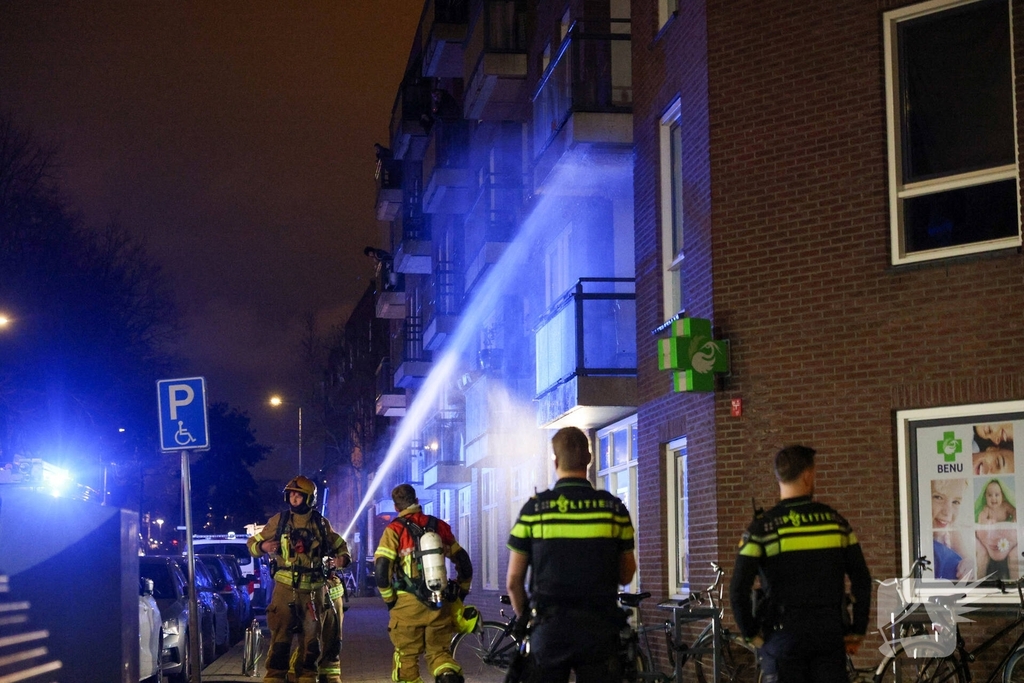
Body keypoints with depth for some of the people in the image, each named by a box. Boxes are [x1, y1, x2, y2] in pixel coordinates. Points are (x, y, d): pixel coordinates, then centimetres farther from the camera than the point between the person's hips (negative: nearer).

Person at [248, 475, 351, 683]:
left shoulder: (321, 524, 8)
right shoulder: (279, 521, 3)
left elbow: (338, 544, 21)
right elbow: (252, 542, 8)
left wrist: (343, 556, -1)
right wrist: (262, 546, -15)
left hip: (314, 590, 2)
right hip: (285, 588, -2)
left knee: (312, 637, 6)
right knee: (280, 636, -6)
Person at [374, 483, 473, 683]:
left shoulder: (395, 529, -3)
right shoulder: (440, 526, 8)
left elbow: (381, 567, -12)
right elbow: (464, 562, 12)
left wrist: (389, 598, 1)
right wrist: (461, 592, 25)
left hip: (408, 604, -3)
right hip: (440, 605, 3)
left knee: (407, 656, 10)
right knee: (439, 651, 15)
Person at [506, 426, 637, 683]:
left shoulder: (534, 509, -4)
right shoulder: (614, 508, -2)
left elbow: (513, 581, 0)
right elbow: (626, 575, 6)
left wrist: (524, 618, 16)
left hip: (549, 628, 0)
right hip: (599, 630, 0)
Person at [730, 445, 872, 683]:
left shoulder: (762, 527, -6)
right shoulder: (835, 521, 2)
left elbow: (738, 589, -11)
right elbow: (862, 580, 3)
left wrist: (752, 634, 2)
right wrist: (857, 631, 10)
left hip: (783, 637, -2)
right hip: (830, 636, 2)